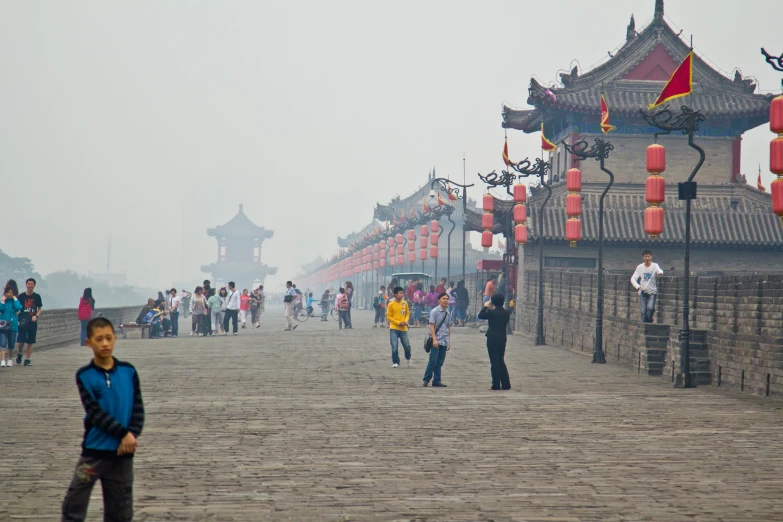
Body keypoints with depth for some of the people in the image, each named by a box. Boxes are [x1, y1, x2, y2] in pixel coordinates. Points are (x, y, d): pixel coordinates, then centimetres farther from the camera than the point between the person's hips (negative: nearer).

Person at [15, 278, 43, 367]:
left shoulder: (37, 297, 4)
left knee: (30, 342, 1)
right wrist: (17, 320, -7)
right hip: (22, 322, -1)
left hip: (33, 322, 1)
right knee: (20, 341, -7)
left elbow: (40, 309, 12)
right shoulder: (21, 296, 0)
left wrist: (36, 316, -6)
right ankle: (19, 354, 22)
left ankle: (27, 359, 9)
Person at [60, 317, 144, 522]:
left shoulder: (129, 371, 2)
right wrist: (124, 433, -16)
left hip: (122, 452, 2)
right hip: (94, 450, -2)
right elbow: (94, 413, -11)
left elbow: (138, 408, 2)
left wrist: (132, 437, -12)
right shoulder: (84, 375, -5)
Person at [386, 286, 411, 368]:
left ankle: (408, 358, 32)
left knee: (407, 346, 4)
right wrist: (398, 322, -14)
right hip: (394, 328, -3)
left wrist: (406, 321, -7)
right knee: (394, 346, -5)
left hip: (403, 328, 3)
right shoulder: (391, 304, -7)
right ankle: (395, 362, 7)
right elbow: (388, 316, -5)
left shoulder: (405, 303, 4)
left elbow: (407, 313, 13)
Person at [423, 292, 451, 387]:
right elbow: (432, 326, -11)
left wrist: (449, 341, 17)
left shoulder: (447, 313, 10)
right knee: (433, 361, -7)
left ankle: (437, 381, 12)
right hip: (436, 341, -6)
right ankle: (426, 379, 3)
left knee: (440, 362, 8)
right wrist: (434, 339, -17)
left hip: (444, 342, 6)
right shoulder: (434, 311, -8)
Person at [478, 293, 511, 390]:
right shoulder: (506, 313, 1)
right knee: (501, 361, 16)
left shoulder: (491, 312, -14)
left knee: (494, 362, -1)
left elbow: (480, 315, -1)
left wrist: (485, 306, 14)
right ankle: (506, 384, 16)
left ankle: (496, 385, -1)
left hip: (492, 339, -6)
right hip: (502, 339, 6)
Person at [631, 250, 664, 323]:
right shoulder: (640, 267, 3)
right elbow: (633, 278, 0)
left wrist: (660, 272, -51)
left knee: (650, 307, -19)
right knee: (643, 310, -4)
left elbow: (659, 270, -26)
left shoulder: (655, 266, -3)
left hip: (652, 291, -2)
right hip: (642, 292, 2)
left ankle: (649, 319, 6)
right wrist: (637, 286, -20)